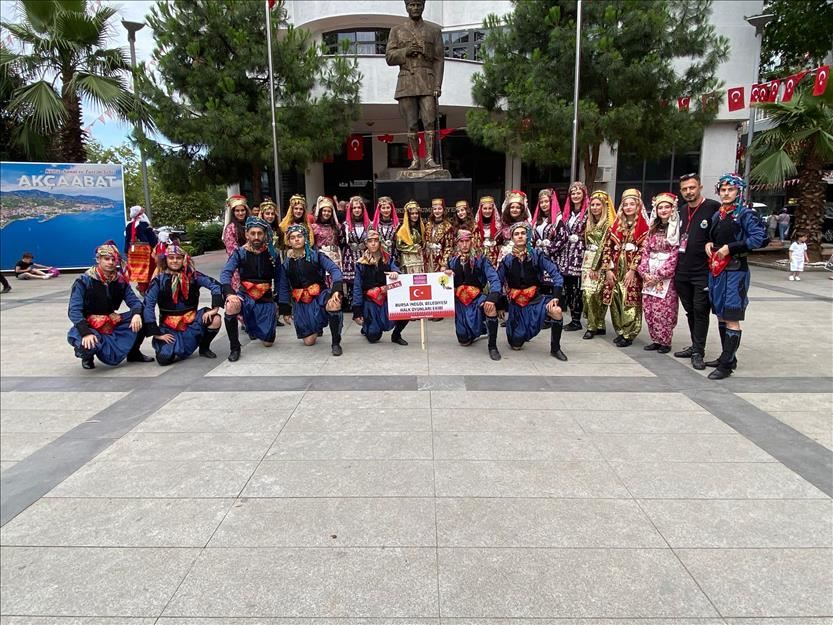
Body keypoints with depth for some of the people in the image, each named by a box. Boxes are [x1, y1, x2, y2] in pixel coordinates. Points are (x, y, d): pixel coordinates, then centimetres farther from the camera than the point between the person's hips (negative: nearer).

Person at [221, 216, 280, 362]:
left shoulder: (272, 253, -2)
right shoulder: (240, 253, -6)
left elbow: (278, 278, 5)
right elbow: (226, 273, -17)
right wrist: (229, 293, -35)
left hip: (266, 298, 1)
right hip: (246, 295, -1)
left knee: (268, 342, 1)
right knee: (231, 305, -38)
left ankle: (254, 327, 39)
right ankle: (234, 348, -17)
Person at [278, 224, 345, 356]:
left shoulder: (316, 256, -5)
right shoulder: (286, 264, 5)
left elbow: (335, 270, -16)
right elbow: (283, 288, 10)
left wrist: (336, 289, -33)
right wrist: (285, 311, 8)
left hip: (320, 295, -3)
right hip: (301, 303, 3)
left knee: (334, 305, -40)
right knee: (309, 341, 3)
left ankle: (336, 342, -19)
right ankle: (317, 328, 42)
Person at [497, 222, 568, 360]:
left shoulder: (536, 256, -9)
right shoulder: (507, 260, -5)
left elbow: (555, 273, -14)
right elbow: (498, 282, 1)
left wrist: (555, 296, -24)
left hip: (536, 299, -1)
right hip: (516, 303, 1)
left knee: (557, 311, -34)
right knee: (516, 345, 9)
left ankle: (555, 349, -12)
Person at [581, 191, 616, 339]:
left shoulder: (610, 223, -7)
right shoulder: (589, 223, 15)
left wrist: (597, 266, -14)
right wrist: (589, 263, 14)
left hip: (601, 263, -6)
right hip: (588, 261, 6)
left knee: (594, 293, -11)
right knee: (587, 293, -1)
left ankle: (593, 326, -1)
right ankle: (598, 325, 7)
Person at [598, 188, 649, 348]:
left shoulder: (643, 226, -2)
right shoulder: (616, 224, 10)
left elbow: (643, 250, -8)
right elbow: (607, 247, 6)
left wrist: (632, 270, -15)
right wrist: (608, 268, -3)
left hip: (632, 270, -4)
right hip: (615, 268, 4)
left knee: (630, 300, -6)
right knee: (615, 299, 5)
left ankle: (628, 334, 2)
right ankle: (620, 331, 17)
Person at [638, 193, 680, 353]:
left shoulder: (676, 228, -3)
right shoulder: (653, 228, 14)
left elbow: (675, 255, -9)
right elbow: (645, 251, 9)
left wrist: (659, 275, -13)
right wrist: (645, 272, -4)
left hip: (667, 275, -5)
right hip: (649, 275, 5)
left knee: (664, 309, -6)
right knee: (649, 308, 4)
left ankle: (665, 341, 7)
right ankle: (655, 340, 16)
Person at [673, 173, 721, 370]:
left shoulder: (713, 208, -8)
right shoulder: (683, 212, 14)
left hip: (703, 272, -7)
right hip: (682, 272, 7)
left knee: (700, 311, -3)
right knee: (690, 311, 14)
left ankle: (698, 352, 4)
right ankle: (695, 345, 25)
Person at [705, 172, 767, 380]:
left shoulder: (746, 214, -7)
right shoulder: (717, 215, 14)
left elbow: (758, 237, -16)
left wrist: (730, 248, -18)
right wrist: (709, 244, 4)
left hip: (735, 271, -8)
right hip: (716, 270, 8)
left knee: (731, 319, -6)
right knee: (721, 316, 14)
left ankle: (726, 365, -3)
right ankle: (727, 357, 26)